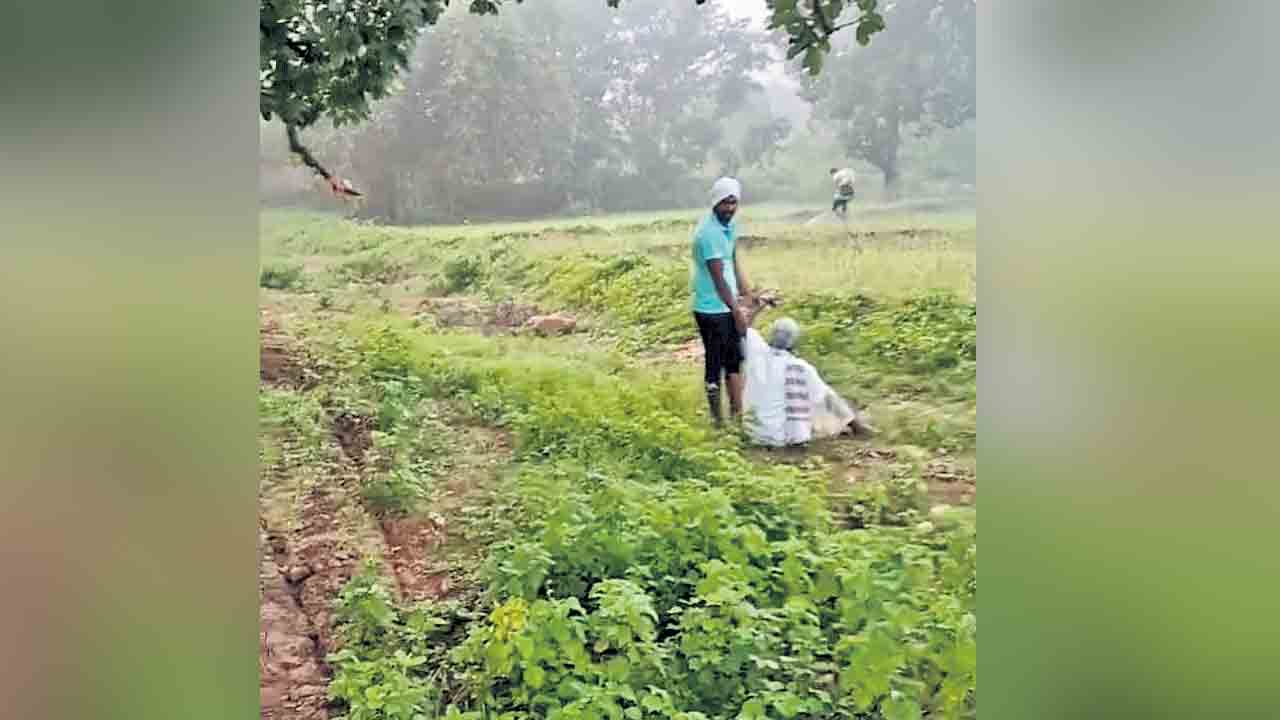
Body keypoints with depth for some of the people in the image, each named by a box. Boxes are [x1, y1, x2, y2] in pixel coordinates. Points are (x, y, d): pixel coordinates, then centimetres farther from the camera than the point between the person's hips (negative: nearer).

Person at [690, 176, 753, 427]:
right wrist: (737, 311, -17)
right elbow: (719, 279, -21)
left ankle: (737, 412, 28)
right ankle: (717, 419, 11)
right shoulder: (708, 233, -21)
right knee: (715, 364, 1)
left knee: (735, 359, 16)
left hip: (729, 306, 9)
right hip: (712, 310, -9)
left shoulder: (730, 224, 6)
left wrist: (748, 295, 12)